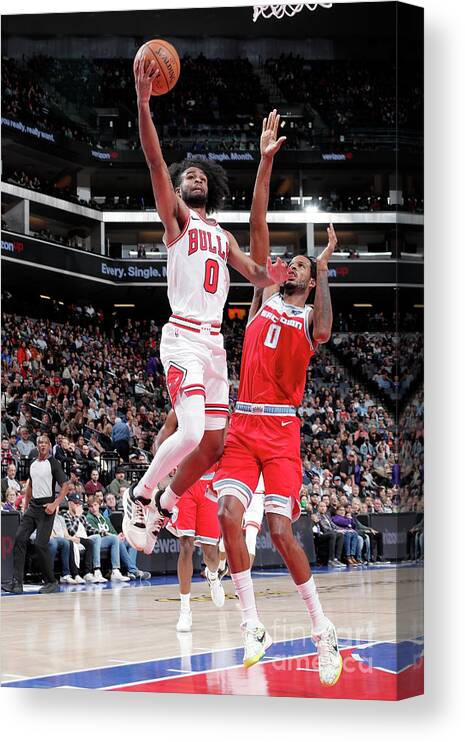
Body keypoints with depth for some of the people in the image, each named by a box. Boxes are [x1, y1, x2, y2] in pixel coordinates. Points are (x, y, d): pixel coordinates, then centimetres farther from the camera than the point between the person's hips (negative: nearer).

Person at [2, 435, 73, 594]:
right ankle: (17, 582, -8)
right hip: (33, 506, 7)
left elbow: (66, 486, -9)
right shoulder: (33, 464, 15)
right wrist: (26, 506, 21)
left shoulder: (53, 463, -5)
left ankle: (51, 582, 2)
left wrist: (55, 504, -18)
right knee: (20, 538, -6)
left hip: (46, 507, -7)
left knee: (41, 544, -12)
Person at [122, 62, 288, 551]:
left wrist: (269, 275, -10)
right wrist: (143, 101, -21)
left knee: (213, 446, 5)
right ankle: (138, 496, -3)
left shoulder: (223, 236, 24)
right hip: (183, 336, -7)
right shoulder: (176, 218, 6)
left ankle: (164, 505, 24)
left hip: (215, 341, 7)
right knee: (192, 433, -23)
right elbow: (155, 161, -8)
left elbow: (254, 274, 16)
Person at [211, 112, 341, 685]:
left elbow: (323, 332, -26)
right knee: (230, 516, -14)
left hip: (282, 431, -3)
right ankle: (253, 628, -5)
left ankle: (322, 629, 4)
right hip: (243, 426, 3)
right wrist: (266, 161, -4)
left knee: (280, 530, -10)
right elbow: (257, 229, 3)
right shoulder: (263, 298, 12)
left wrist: (324, 269, -18)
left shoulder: (308, 319, 3)